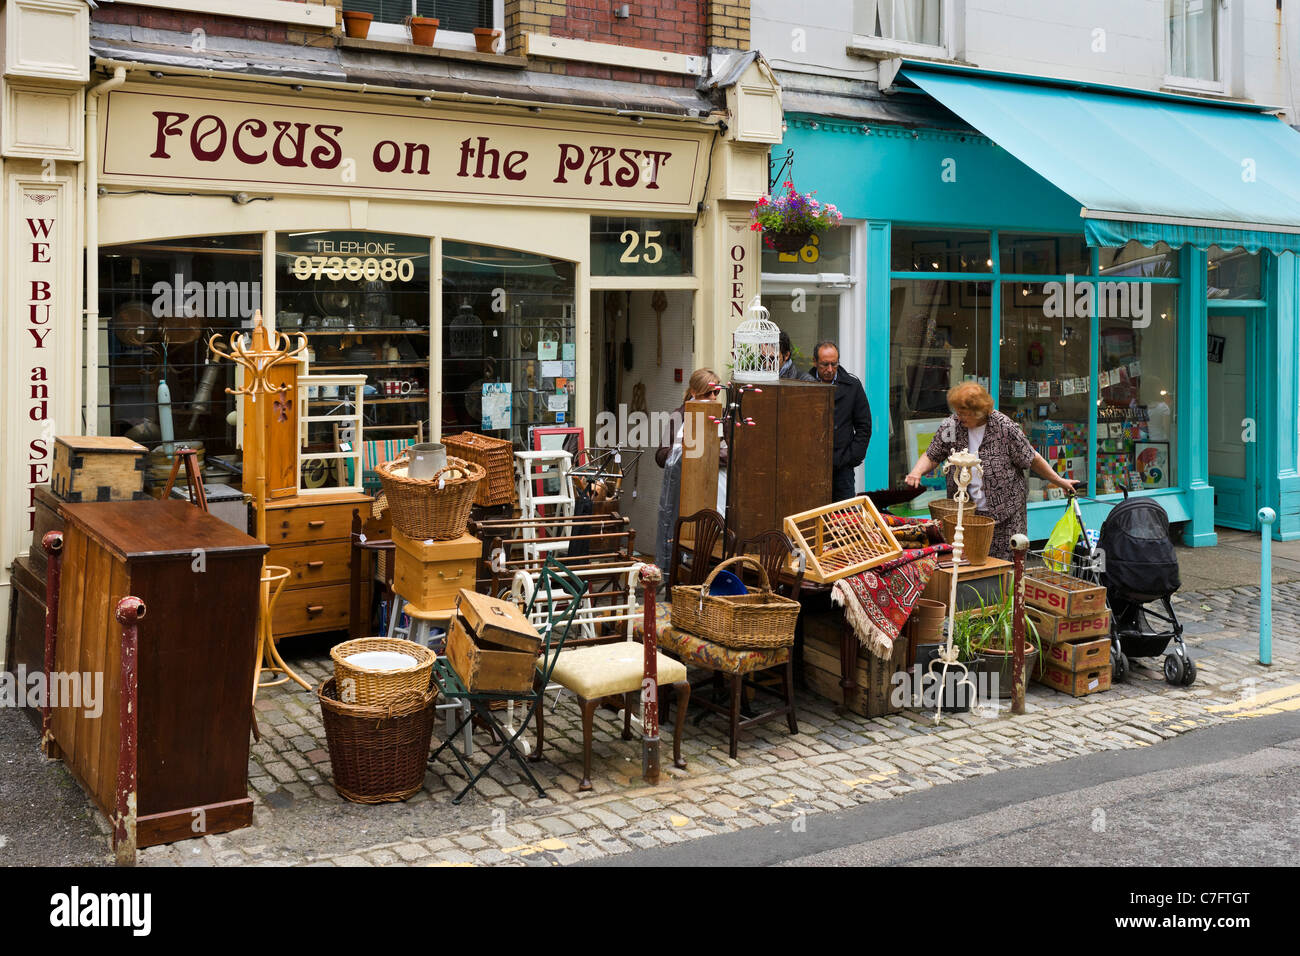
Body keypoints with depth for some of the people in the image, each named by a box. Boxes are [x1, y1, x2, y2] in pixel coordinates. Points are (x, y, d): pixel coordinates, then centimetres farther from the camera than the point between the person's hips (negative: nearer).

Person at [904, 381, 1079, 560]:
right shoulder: (950, 426, -2)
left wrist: (1058, 481, 5)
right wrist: (917, 472, -14)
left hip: (1005, 516, -2)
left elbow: (1032, 460, 0)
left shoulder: (1005, 428, -10)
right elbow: (931, 456, 5)